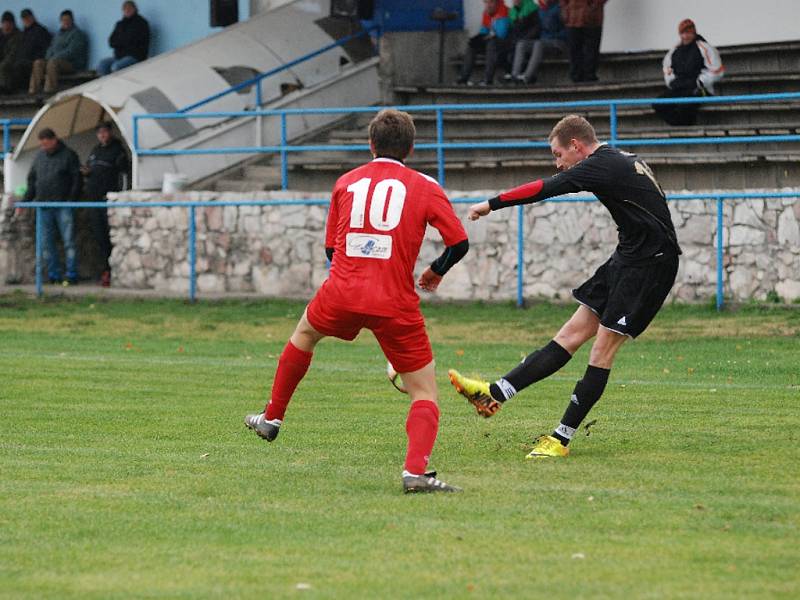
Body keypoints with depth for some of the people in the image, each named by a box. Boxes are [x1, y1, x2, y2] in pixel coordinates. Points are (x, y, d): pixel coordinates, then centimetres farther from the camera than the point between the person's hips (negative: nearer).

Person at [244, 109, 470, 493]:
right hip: (396, 304, -3)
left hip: (342, 294, 3)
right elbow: (459, 242, -4)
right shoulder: (424, 188, 3)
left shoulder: (346, 183, 12)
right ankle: (416, 470, -18)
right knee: (425, 393, 4)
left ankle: (272, 418, 44)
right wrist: (436, 272, 15)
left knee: (304, 334, 35)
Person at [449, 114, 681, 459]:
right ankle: (495, 395, -1)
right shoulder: (624, 161, 14)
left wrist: (492, 204, -11)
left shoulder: (602, 166, -15)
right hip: (628, 261, 10)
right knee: (572, 334, 4)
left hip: (649, 263, -10)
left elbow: (544, 189, -18)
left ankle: (561, 439, -5)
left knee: (602, 350, -7)